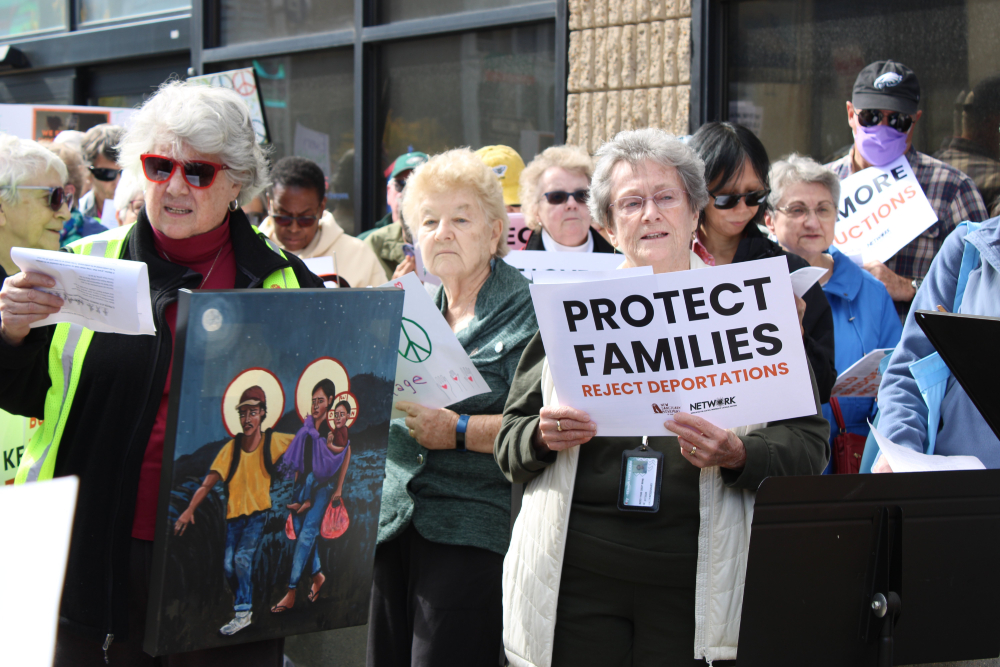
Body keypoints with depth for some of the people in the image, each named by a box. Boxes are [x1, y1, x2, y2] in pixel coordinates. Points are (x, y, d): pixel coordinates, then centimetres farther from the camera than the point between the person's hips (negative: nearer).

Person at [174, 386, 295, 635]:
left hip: (259, 513, -2)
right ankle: (242, 601, 24)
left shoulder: (273, 441, -6)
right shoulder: (231, 448, -5)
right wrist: (190, 509, -19)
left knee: (243, 557, -19)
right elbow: (208, 483, -9)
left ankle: (243, 612, -9)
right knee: (229, 565, -2)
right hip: (234, 513, 2)